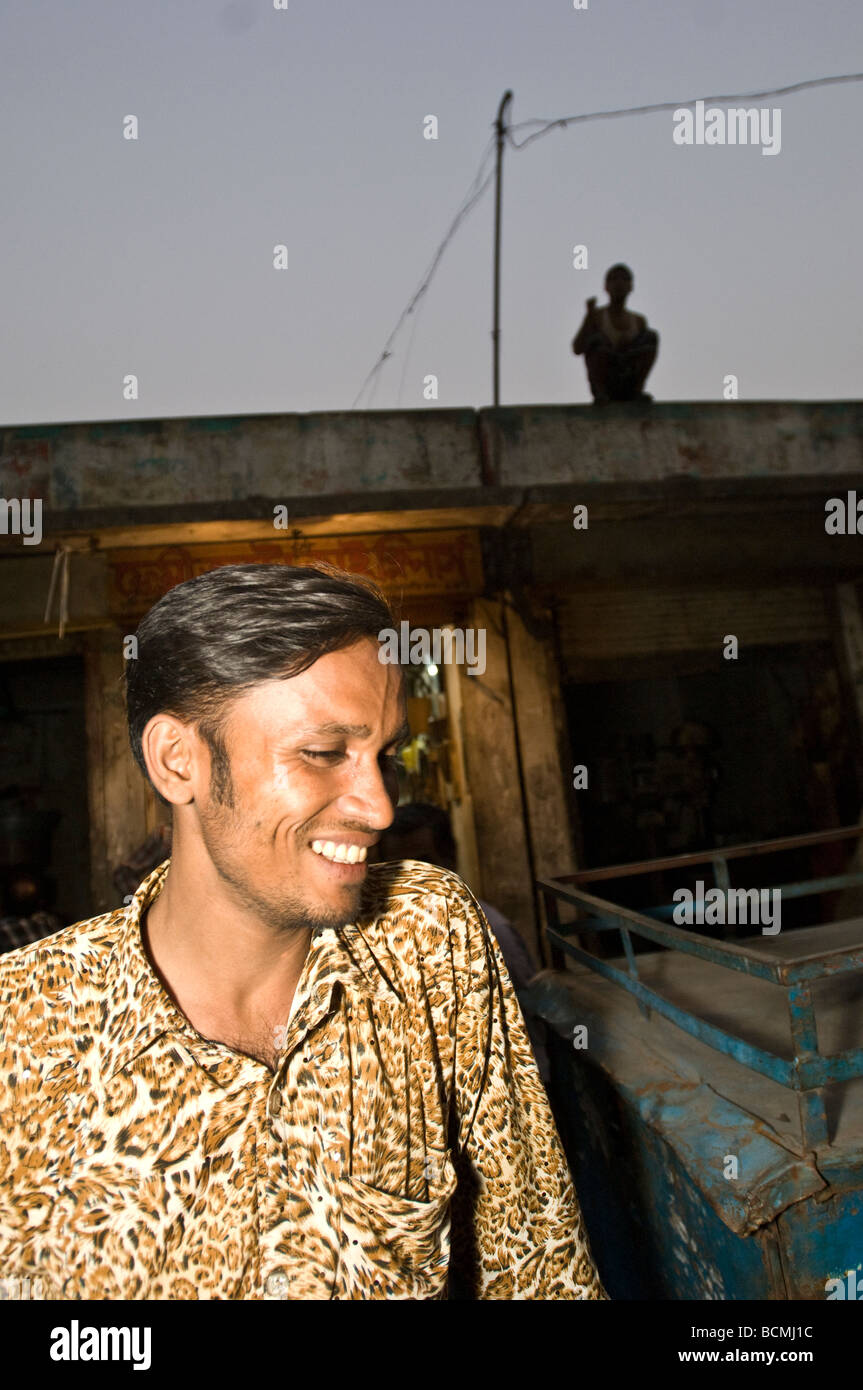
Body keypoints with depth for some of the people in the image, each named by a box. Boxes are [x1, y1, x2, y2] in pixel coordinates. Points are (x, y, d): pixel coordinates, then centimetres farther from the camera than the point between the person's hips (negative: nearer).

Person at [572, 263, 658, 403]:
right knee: (597, 339, -24)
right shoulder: (597, 315, 1)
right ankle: (600, 391, -18)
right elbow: (577, 350, -10)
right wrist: (589, 315, -20)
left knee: (651, 335, -11)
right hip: (603, 381, -3)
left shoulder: (639, 321, 10)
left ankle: (638, 390, -14)